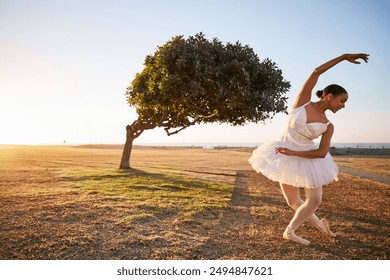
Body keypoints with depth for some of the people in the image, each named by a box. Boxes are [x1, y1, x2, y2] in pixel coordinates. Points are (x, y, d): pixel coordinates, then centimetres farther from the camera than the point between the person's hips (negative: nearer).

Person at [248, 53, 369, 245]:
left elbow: (322, 152, -13)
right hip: (285, 158, -3)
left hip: (306, 158, 3)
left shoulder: (328, 126, -2)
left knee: (315, 200, -3)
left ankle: (290, 232, 20)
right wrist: (344, 57, -5)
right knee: (294, 202, 3)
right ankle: (318, 223, 34)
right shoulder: (303, 101, -7)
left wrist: (294, 153, -22)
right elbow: (317, 72, -10)